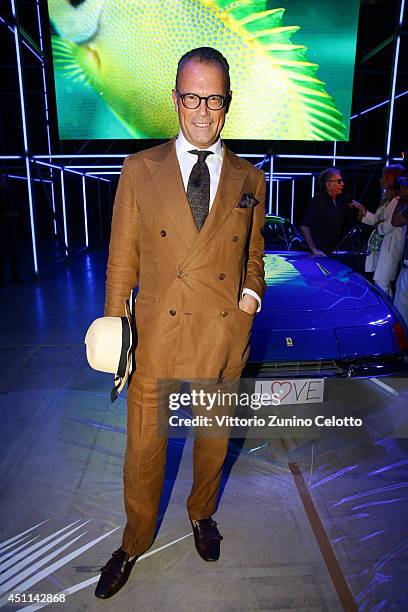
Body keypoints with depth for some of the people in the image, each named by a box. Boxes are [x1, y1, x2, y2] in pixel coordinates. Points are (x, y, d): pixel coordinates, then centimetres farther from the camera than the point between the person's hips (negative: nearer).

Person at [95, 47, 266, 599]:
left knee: (213, 440, 21)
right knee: (144, 450, 14)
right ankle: (136, 541, 42)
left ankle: (202, 513, 51)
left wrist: (252, 291, -5)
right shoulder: (139, 169, -1)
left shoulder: (250, 180, 3)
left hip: (224, 338, 2)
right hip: (157, 336, -1)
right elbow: (121, 261, -1)